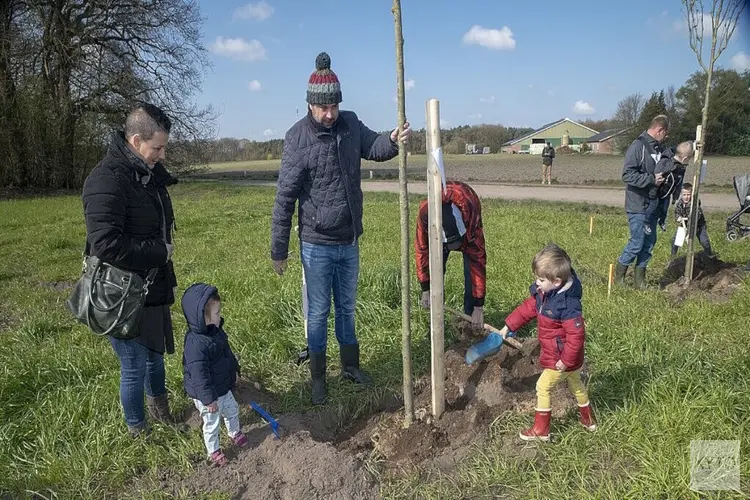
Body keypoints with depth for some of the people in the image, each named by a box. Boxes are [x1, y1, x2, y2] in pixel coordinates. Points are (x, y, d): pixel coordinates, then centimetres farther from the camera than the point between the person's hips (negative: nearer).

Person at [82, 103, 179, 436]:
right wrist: (159, 252, -19)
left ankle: (159, 408, 45)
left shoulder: (151, 174, 8)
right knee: (134, 368, 5)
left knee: (156, 354, 23)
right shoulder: (107, 181, -21)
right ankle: (138, 431, 26)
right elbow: (106, 244, -29)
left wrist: (168, 279, 20)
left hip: (154, 290, 8)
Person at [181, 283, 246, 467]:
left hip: (223, 387, 9)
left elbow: (227, 351, 11)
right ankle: (213, 451, 38)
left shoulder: (215, 330, -6)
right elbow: (199, 375, -31)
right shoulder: (196, 344, -36)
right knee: (212, 423, 14)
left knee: (232, 410, 28)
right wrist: (209, 399, -25)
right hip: (207, 394, -8)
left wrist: (235, 370, 20)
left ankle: (235, 433, 56)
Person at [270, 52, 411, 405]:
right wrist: (278, 250, -11)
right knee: (318, 313, 8)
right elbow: (285, 197, -14)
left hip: (349, 242, 5)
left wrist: (393, 140, -16)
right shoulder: (298, 138, -15)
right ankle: (318, 378, 24)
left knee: (347, 308, 19)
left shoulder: (350, 124, 0)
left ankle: (351, 366, 37)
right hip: (316, 245, -5)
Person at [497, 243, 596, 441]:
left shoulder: (568, 305, -35)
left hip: (560, 359, -10)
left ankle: (541, 430, 17)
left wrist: (565, 360, -26)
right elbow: (528, 308, 4)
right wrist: (508, 326, 4)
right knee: (576, 385, 25)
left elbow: (576, 336, -32)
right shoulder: (543, 293, -8)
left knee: (543, 387, 2)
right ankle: (588, 420, 46)